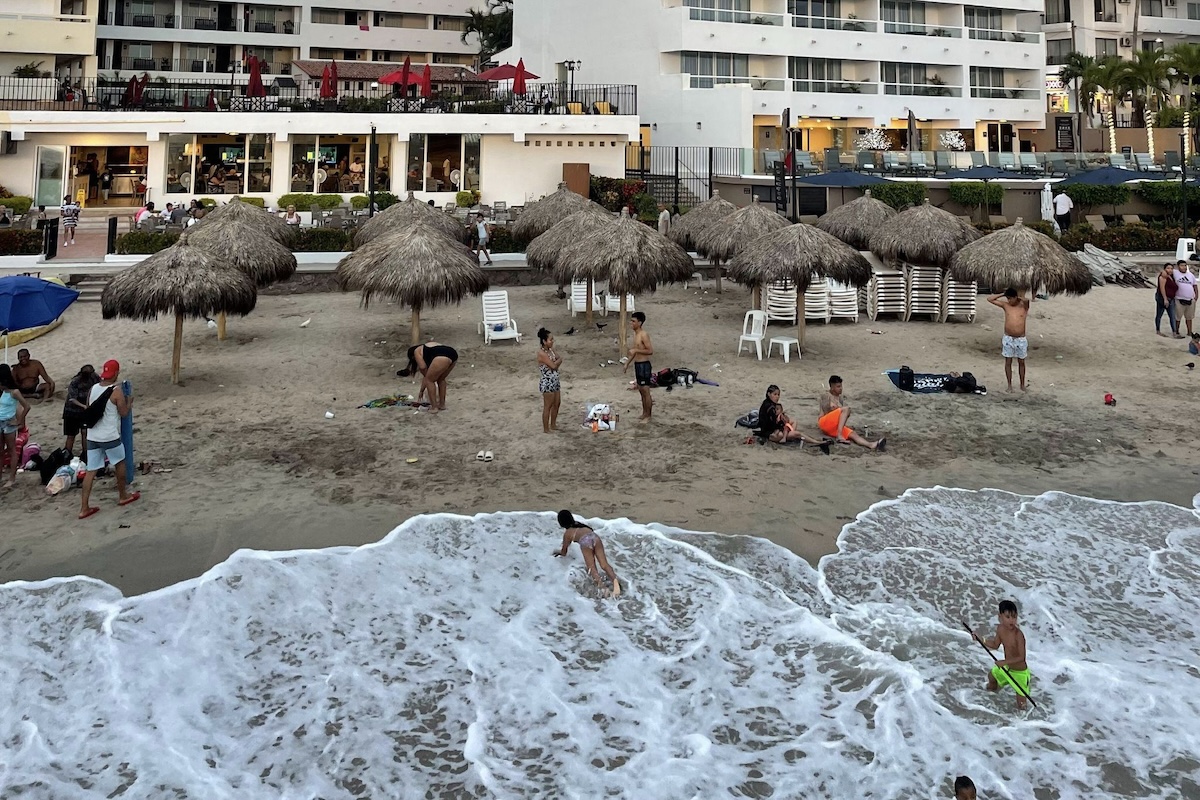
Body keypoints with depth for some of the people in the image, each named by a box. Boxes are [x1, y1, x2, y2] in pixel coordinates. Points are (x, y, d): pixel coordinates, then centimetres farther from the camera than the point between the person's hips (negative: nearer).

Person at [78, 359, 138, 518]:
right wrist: (129, 402, 11)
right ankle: (123, 496, 31)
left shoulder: (92, 389, 6)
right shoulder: (116, 391, -13)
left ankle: (84, 508, 3)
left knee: (91, 471, 5)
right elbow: (124, 413, -6)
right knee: (120, 464, 18)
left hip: (92, 436, 5)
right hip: (109, 436, -5)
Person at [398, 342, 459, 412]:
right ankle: (442, 405, 32)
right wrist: (422, 391, 48)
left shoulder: (417, 351, 22)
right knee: (441, 379, 28)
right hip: (454, 354, 8)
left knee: (429, 380, 11)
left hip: (442, 356, -8)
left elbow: (423, 367, 6)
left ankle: (434, 407, 11)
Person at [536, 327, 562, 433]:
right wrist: (559, 360, -7)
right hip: (547, 383, -9)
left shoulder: (551, 349, 5)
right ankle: (546, 429, 13)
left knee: (557, 403, 18)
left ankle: (553, 425, 34)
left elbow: (559, 360, 5)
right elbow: (553, 365, -25)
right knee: (548, 406, 1)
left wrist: (557, 362, -16)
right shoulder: (541, 353, -22)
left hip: (555, 381, 9)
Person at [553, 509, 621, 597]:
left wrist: (561, 552, 56)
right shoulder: (578, 524, 39)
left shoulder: (567, 533, 24)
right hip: (595, 536, 4)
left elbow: (564, 550, 32)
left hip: (585, 541, -4)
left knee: (592, 567, -7)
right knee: (604, 564, -7)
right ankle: (615, 581, -33)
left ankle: (600, 583, -35)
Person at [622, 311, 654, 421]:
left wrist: (636, 350, -22)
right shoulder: (635, 334, 11)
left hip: (644, 365, -9)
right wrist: (627, 363, 21)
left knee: (645, 391, -1)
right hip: (637, 364, 9)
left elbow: (650, 351, -21)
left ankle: (648, 416, 7)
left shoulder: (644, 335, -17)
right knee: (641, 390, 15)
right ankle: (644, 413, 25)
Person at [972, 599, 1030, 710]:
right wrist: (980, 640, -5)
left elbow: (1022, 657, -33)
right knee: (992, 675, 34)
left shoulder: (1018, 635, -34)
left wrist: (1005, 662, -38)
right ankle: (993, 688, 64)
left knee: (1021, 705, -2)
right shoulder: (1000, 628, -11)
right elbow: (995, 645, 5)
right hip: (1006, 667, 7)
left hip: (1020, 672, -7)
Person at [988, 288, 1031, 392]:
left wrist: (1019, 297, -12)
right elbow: (990, 299, 0)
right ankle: (1009, 385, 15)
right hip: (1008, 339, 2)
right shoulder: (1005, 305, 1)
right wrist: (1002, 294, -2)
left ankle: (1022, 384, 23)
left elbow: (1028, 300, -29)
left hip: (1021, 340, -1)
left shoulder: (1023, 305, -5)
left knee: (1021, 362, 11)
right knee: (1008, 362, 6)